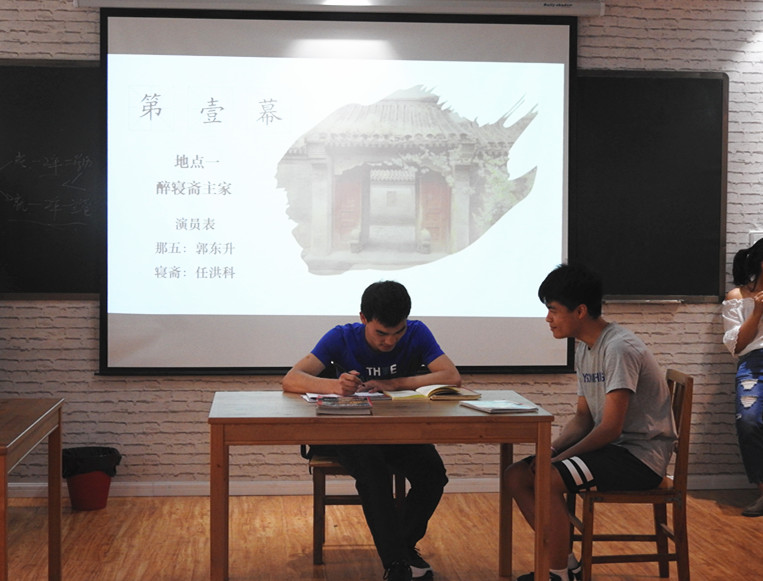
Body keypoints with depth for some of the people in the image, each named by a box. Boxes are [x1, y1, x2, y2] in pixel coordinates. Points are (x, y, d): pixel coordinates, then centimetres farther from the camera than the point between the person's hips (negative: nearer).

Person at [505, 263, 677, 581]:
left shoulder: (619, 349, -20)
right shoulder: (584, 349, 10)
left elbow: (610, 428, -22)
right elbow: (583, 417, 14)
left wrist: (558, 459, -17)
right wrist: (551, 451, -3)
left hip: (640, 456, -9)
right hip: (611, 447, 10)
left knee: (547, 480, -27)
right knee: (517, 475, 1)